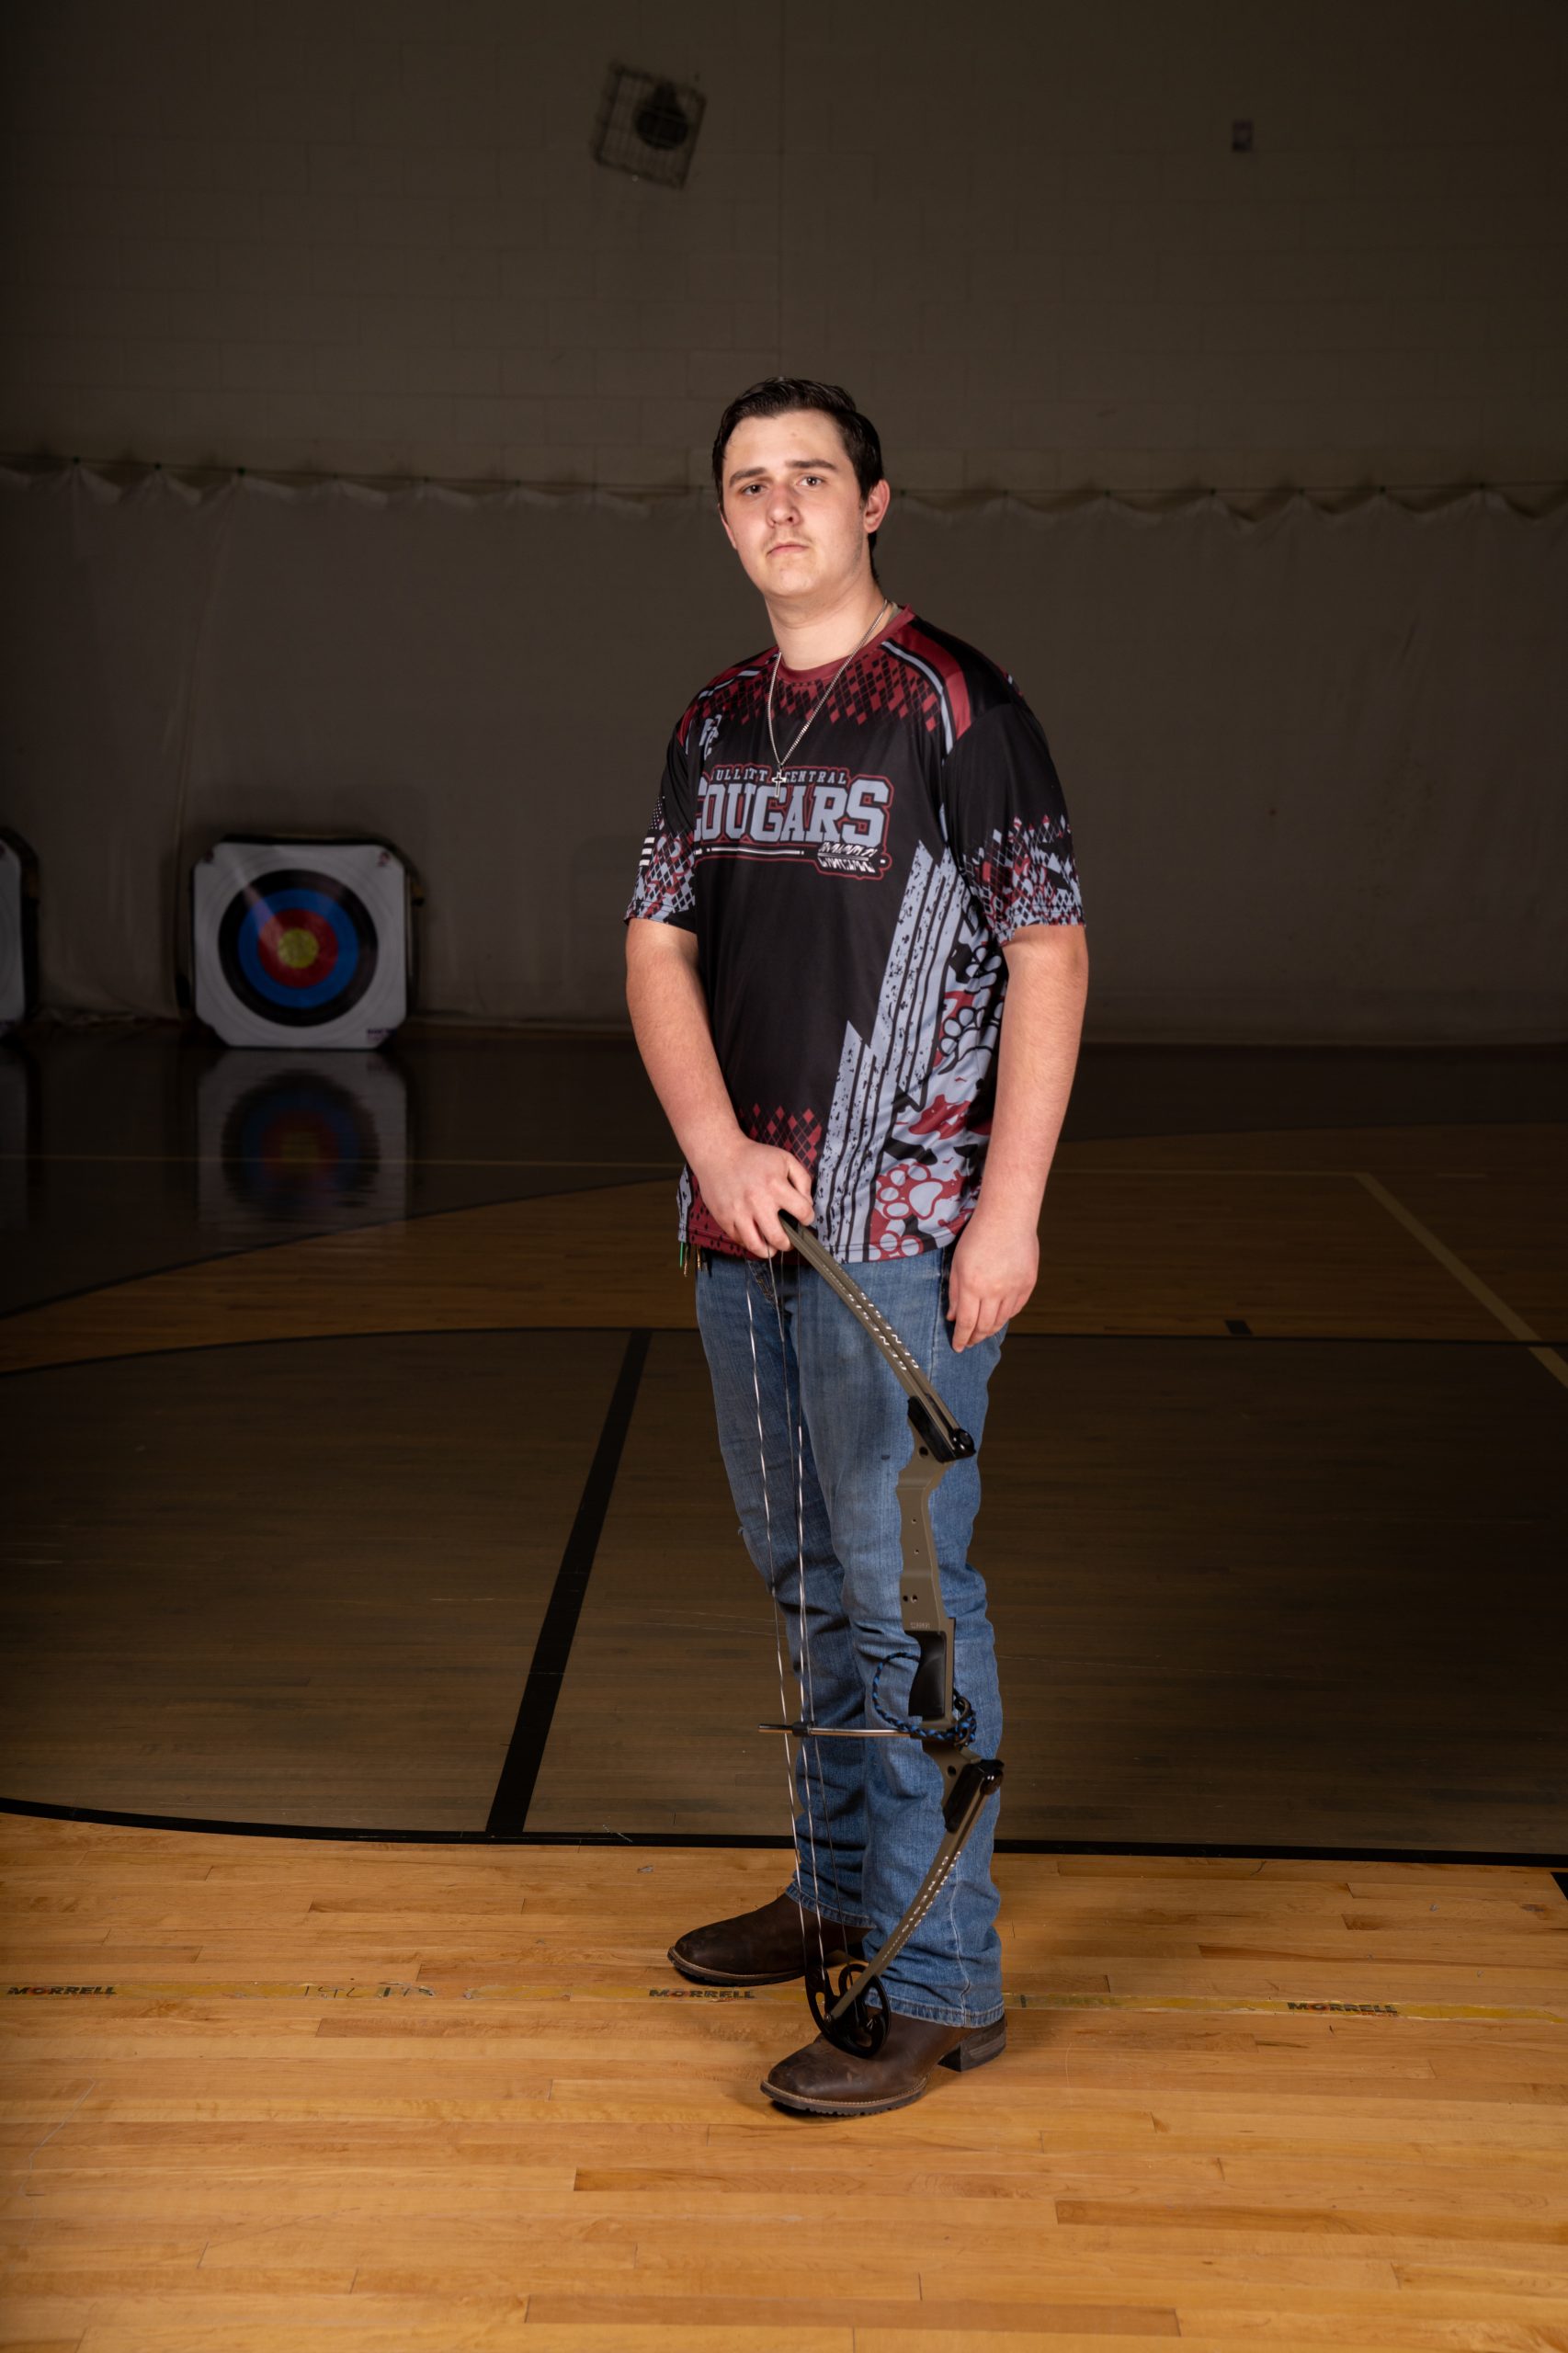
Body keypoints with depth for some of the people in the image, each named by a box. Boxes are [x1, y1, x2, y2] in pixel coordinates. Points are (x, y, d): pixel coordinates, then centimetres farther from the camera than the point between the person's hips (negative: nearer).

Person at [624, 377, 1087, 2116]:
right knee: (805, 1576, 17)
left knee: (903, 1596, -5)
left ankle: (939, 1981, 5)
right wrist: (716, 1143, -7)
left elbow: (1048, 958, -10)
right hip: (739, 1214, 7)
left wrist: (1009, 1210, -16)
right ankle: (842, 1887, 34)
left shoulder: (959, 708, -8)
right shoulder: (714, 722, 12)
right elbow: (659, 945, 9)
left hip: (900, 1232, -7)